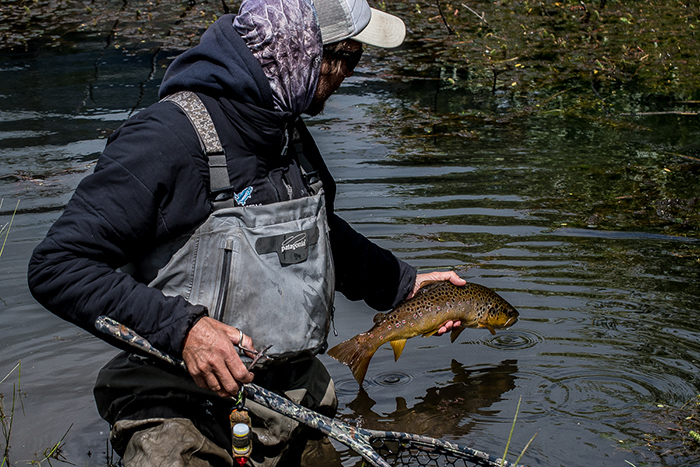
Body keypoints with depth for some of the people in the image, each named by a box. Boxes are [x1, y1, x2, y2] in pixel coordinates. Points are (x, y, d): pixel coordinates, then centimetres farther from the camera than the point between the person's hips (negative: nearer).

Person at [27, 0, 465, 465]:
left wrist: (404, 284, 28)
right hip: (185, 419, -7)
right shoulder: (170, 136, -20)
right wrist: (180, 327, -30)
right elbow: (57, 266, -23)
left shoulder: (291, 134, 8)